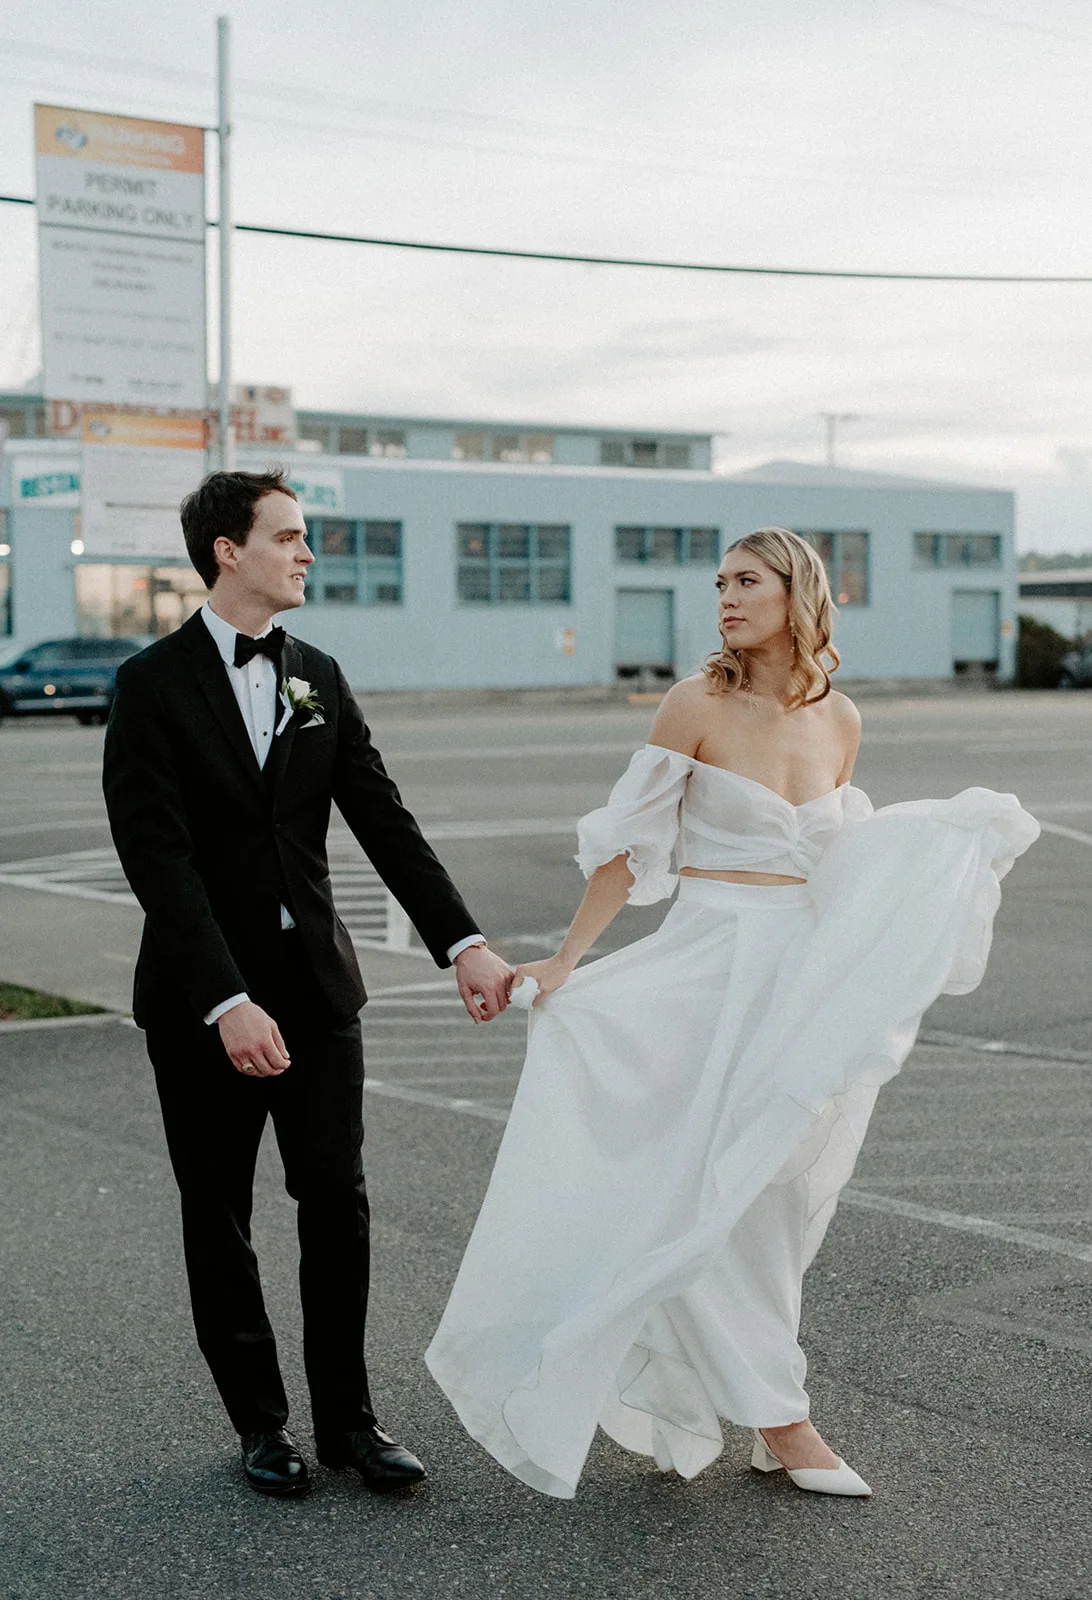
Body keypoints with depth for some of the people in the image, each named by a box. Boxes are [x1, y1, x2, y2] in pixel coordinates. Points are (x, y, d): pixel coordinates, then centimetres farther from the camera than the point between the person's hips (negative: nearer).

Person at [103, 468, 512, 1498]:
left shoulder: (317, 678, 7)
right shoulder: (153, 685, -9)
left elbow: (383, 821, 3)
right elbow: (159, 860, -16)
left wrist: (464, 943, -7)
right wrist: (227, 1003, -24)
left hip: (315, 982, 4)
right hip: (203, 997, -4)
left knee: (338, 1200, 4)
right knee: (218, 1216, 8)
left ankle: (346, 1418, 16)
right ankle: (260, 1423, 22)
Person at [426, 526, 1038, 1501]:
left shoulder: (840, 720, 7)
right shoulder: (699, 705, -7)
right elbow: (629, 845, -6)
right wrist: (566, 962, -9)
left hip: (806, 974, 5)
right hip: (710, 966, -5)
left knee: (775, 1192, 9)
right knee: (717, 1188, -4)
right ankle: (778, 1418, 12)